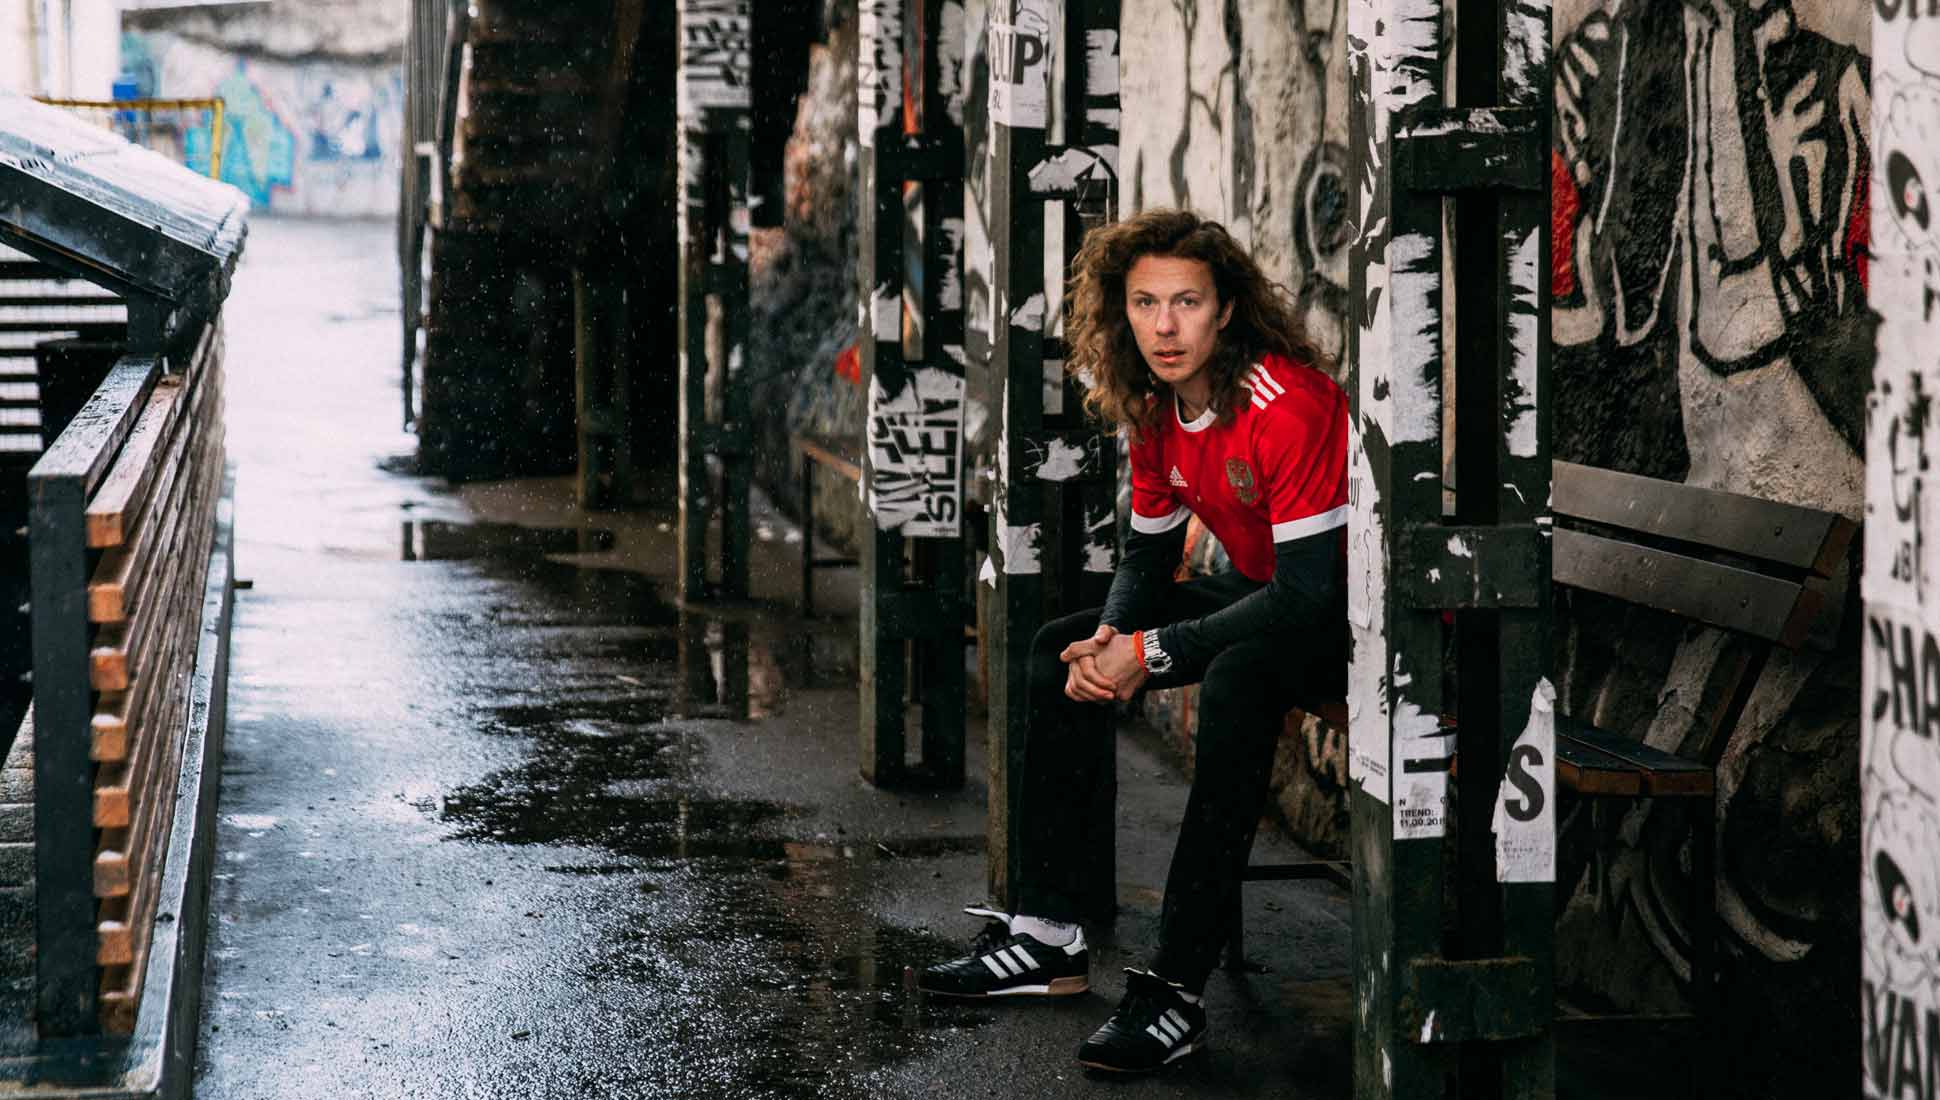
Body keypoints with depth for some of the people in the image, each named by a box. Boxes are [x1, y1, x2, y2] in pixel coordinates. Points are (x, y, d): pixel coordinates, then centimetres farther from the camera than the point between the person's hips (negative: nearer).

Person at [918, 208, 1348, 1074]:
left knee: (1234, 681, -38)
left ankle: (1176, 989, -36)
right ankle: (1047, 935, 3)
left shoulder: (1289, 404, -27)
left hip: (1342, 615, -9)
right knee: (1062, 651, 3)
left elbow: (1308, 591, -30)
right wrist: (1110, 637, -12)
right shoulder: (1157, 411, -1)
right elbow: (1150, 552, 11)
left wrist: (1150, 652, -28)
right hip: (1262, 591, 9)